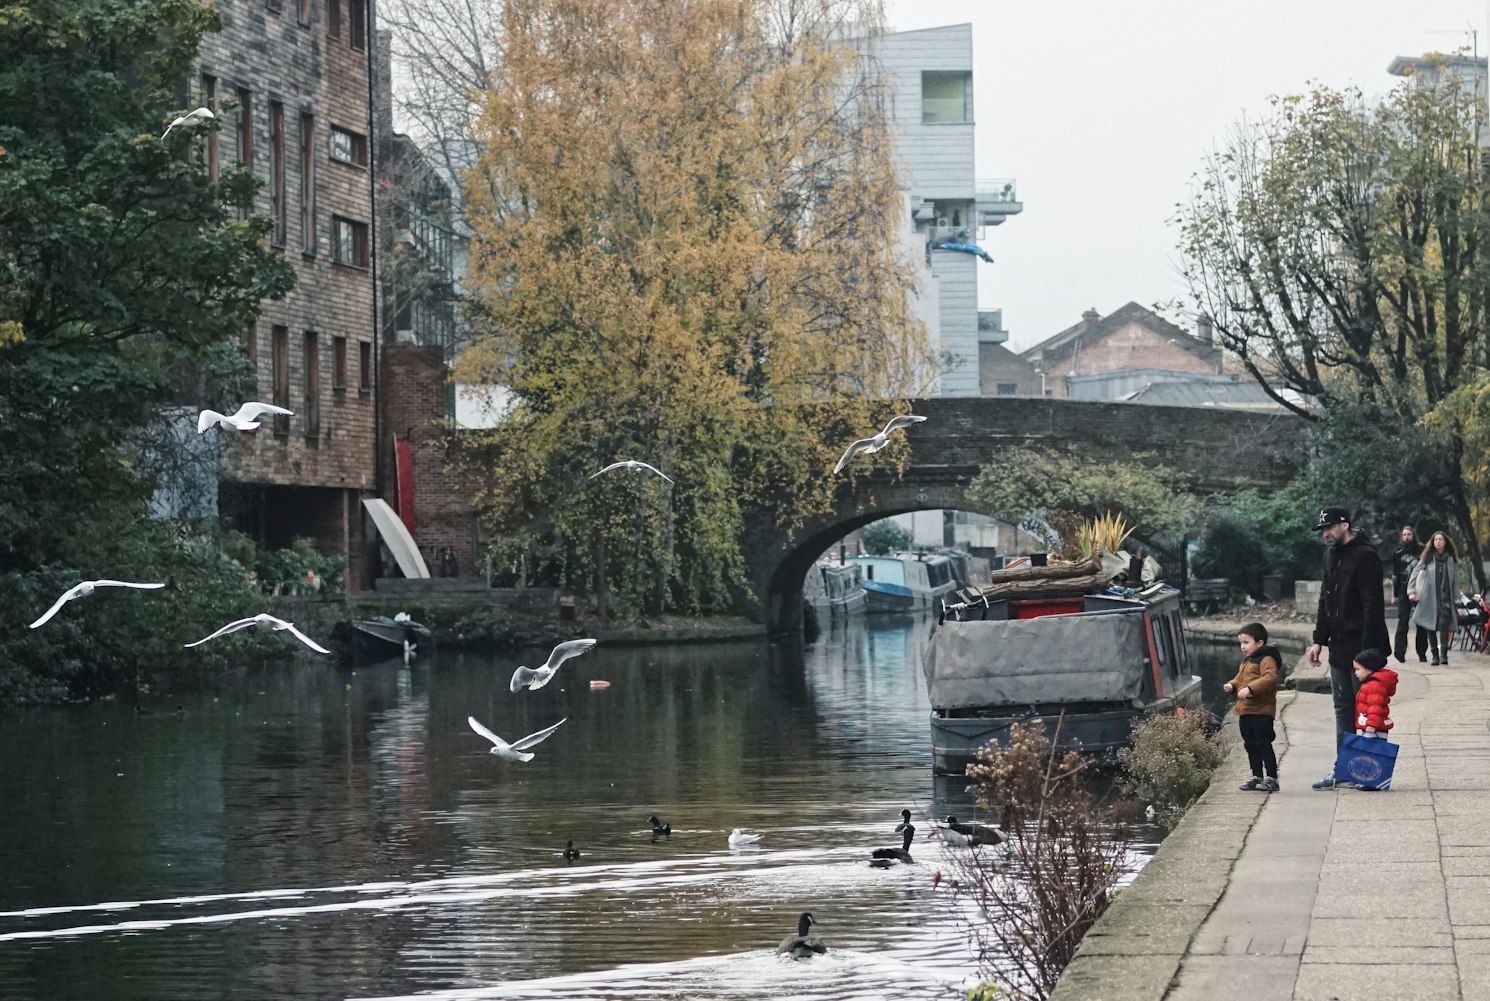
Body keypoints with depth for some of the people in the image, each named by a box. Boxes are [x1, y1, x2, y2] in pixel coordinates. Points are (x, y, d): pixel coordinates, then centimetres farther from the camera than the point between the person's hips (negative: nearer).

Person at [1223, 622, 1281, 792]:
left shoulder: (1266, 660, -11)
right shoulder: (1246, 661, 20)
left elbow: (1270, 678, -26)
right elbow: (1240, 679, 30)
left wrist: (1250, 688, -32)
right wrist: (1232, 686, 8)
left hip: (1261, 711, -10)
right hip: (1245, 711, 10)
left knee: (1263, 745, -10)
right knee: (1250, 746, 14)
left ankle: (1271, 777, -7)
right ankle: (1257, 776, 22)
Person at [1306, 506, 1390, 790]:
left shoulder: (1365, 556, -15)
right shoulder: (1332, 554, 13)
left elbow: (1372, 606, -19)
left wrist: (1367, 650, -23)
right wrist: (1318, 640, 14)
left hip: (1362, 647, -9)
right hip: (1339, 646, 9)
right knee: (1343, 709, 11)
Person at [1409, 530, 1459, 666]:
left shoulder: (1451, 559, 9)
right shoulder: (1427, 558, 5)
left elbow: (1455, 580, 12)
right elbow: (1415, 574, 6)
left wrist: (1456, 597, 7)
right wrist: (1412, 591, -4)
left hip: (1445, 599, -1)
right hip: (1429, 599, 1)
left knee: (1444, 624, -19)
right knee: (1430, 627, 2)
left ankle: (1443, 654, -21)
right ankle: (1435, 655, 11)